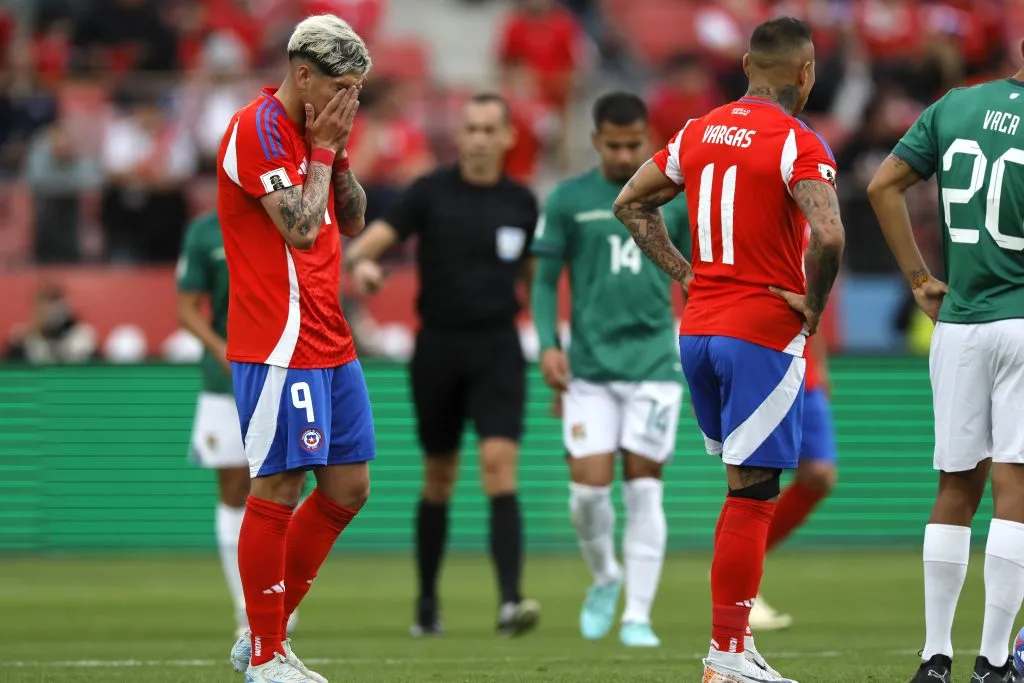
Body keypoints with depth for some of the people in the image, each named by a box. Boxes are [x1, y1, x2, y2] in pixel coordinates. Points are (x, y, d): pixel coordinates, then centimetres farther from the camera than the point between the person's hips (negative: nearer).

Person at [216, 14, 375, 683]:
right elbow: (300, 227, -19)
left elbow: (353, 221, 17)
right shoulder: (256, 130, -13)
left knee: (348, 488, 9)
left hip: (330, 339, 9)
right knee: (278, 490, -6)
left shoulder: (315, 130, 15)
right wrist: (321, 151, -8)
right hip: (280, 345, -9)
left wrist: (340, 153, 5)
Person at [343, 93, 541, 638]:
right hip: (438, 346, 0)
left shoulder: (521, 203, 5)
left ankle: (510, 601, -23)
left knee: (500, 465, -16)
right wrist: (359, 262, -36)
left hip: (497, 351, 0)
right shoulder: (431, 193, -2)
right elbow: (377, 236, -12)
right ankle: (428, 602, 24)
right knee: (438, 480, 9)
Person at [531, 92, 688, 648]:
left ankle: (637, 615, 0)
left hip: (654, 365, 0)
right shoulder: (568, 200, 4)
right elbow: (546, 280, 7)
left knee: (643, 488, -4)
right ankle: (604, 578, 24)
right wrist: (548, 345, -6)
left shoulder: (675, 200, 6)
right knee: (588, 487, -5)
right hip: (589, 369, 0)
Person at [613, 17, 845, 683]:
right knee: (752, 493, -3)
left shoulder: (699, 132, 9)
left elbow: (631, 203, 18)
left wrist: (684, 272, 14)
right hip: (764, 333, -7)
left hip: (698, 328, 7)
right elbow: (828, 236, -26)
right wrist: (812, 306, -11)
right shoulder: (799, 144, -12)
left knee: (747, 483, 18)